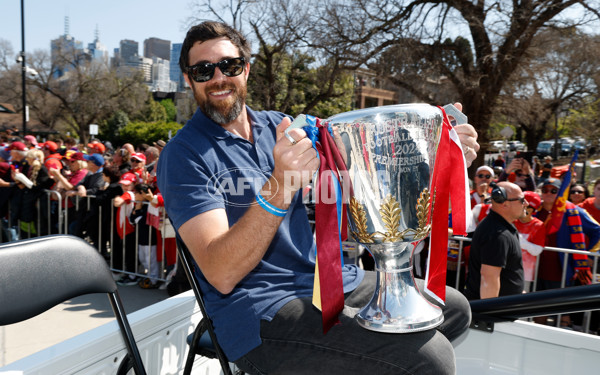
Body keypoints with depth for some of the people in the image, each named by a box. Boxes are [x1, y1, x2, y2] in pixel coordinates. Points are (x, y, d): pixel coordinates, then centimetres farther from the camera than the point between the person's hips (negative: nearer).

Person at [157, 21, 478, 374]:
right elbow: (221, 275, -21)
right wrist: (279, 187, -34)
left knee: (454, 309, 14)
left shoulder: (277, 126, 9)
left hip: (328, 278, 7)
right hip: (261, 312, -7)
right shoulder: (184, 155, -10)